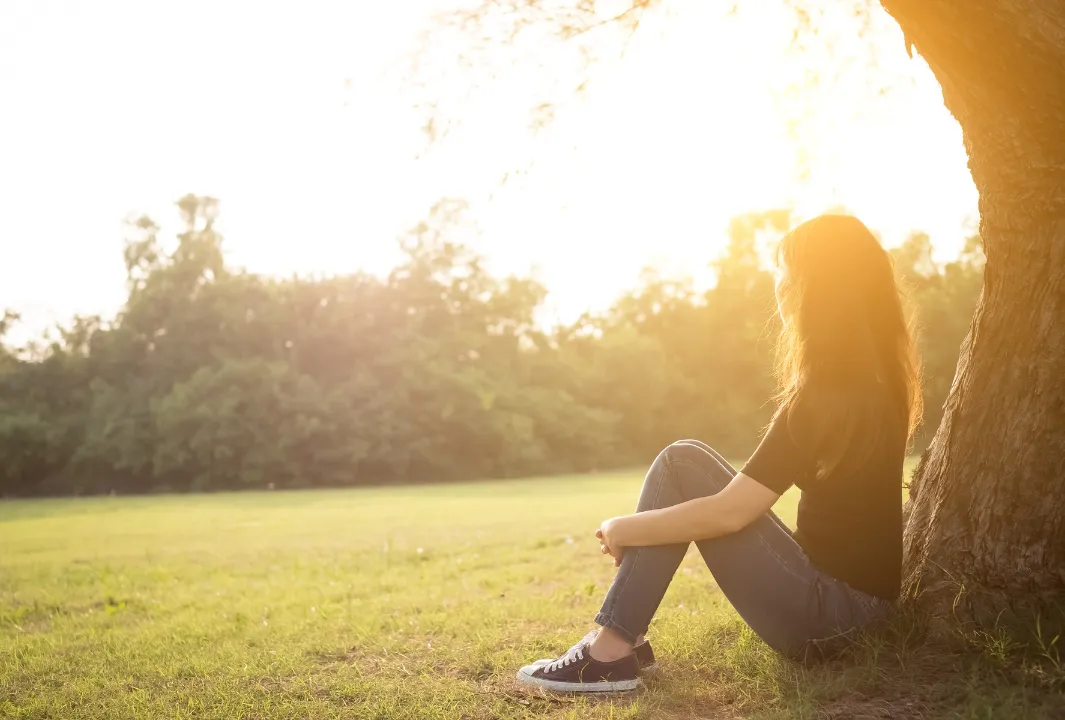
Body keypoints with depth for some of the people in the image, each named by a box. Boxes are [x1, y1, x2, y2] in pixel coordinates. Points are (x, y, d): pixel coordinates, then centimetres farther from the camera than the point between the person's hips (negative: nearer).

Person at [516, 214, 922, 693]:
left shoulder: (824, 398, -23)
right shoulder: (879, 381, 5)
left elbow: (727, 512, -22)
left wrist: (622, 529, -11)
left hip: (829, 613, -9)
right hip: (856, 596, 9)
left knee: (683, 464, -10)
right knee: (685, 463, 4)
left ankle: (613, 649, -8)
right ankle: (617, 640, 2)